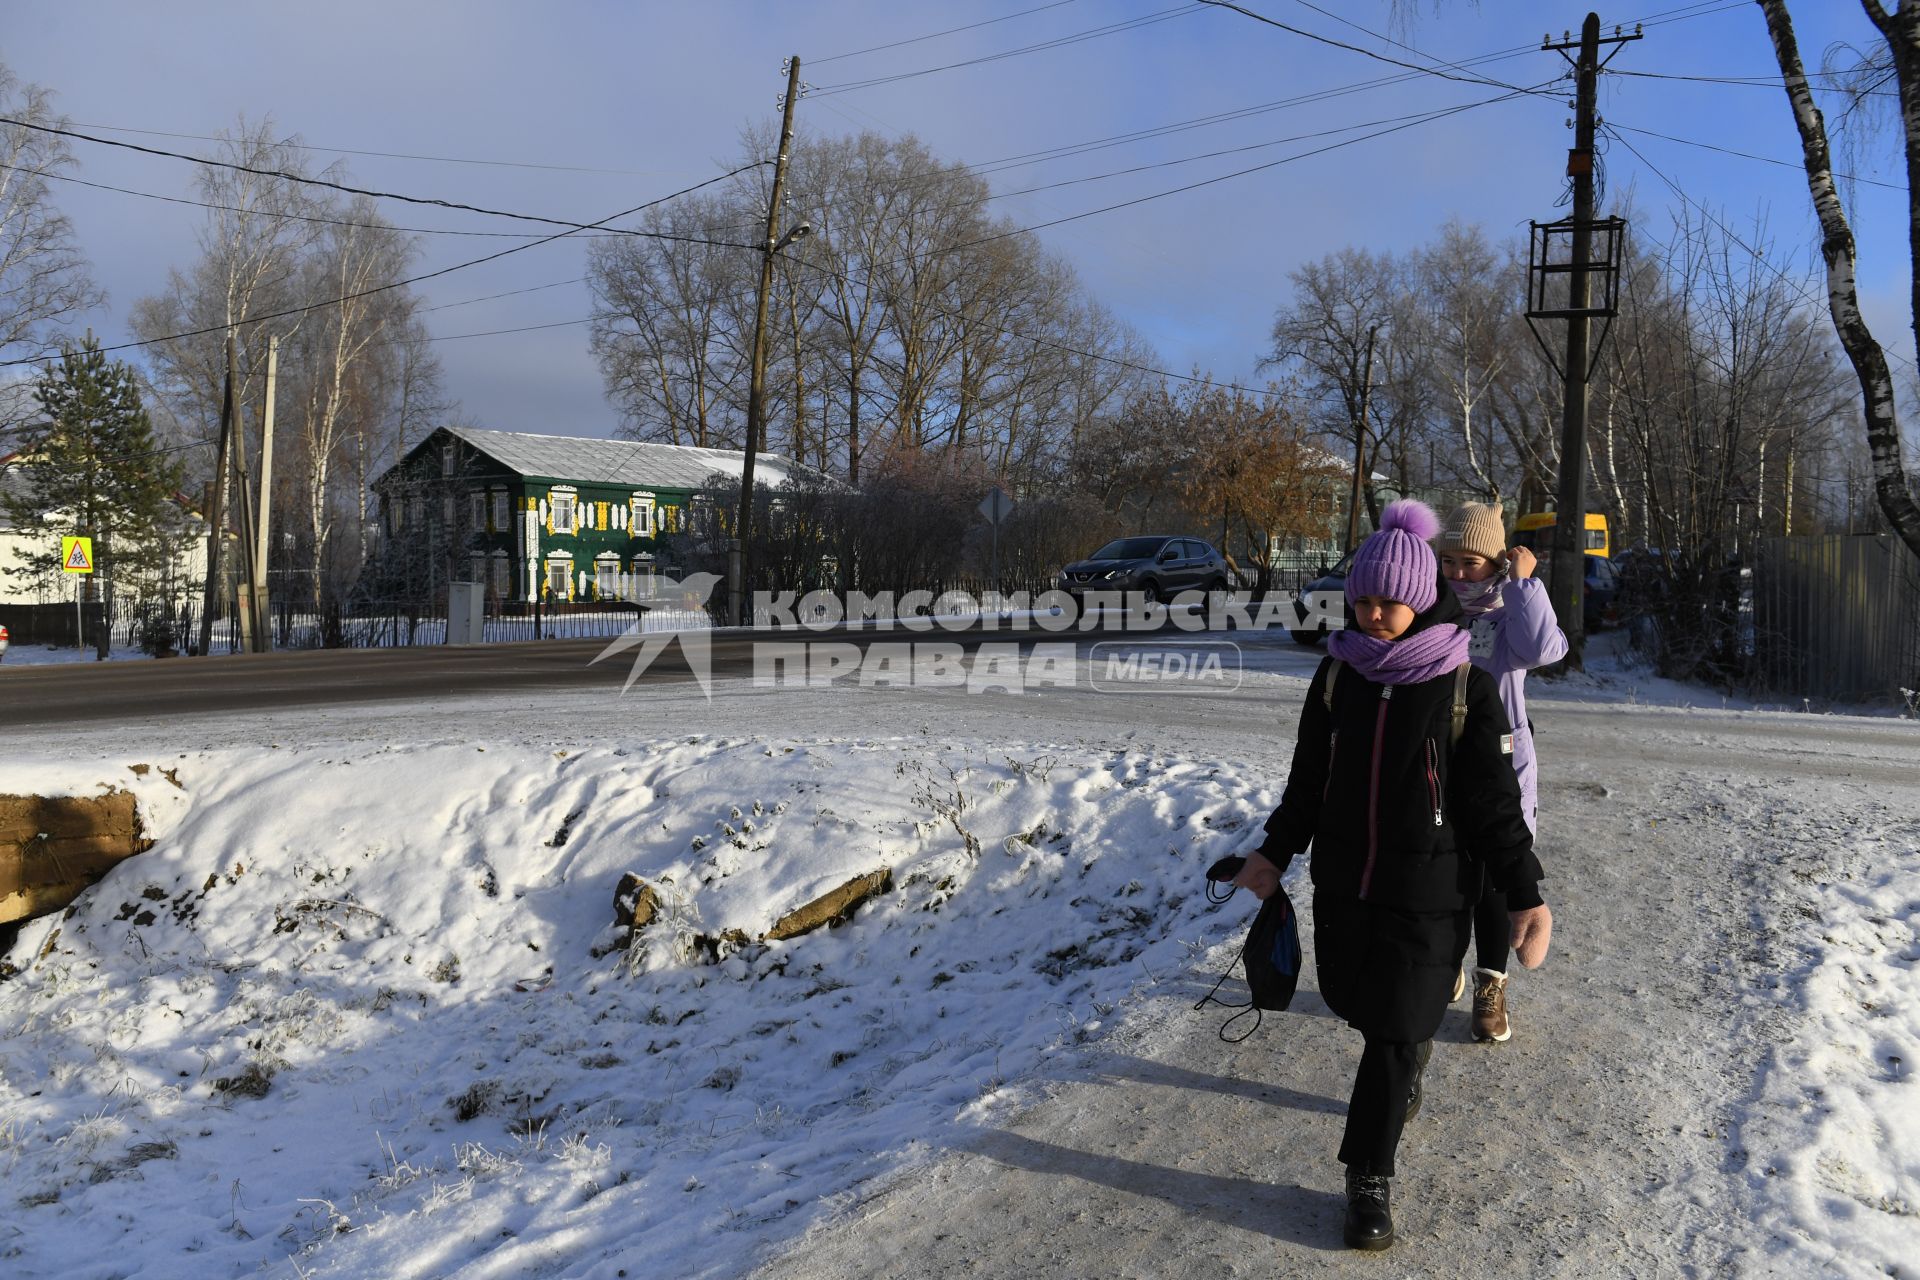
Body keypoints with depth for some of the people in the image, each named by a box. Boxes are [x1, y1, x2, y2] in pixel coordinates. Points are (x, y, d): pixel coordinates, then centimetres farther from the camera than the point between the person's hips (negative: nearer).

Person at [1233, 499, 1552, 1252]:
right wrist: (1276, 851, 6)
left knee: (1395, 1031, -1)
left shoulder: (1464, 687, -10)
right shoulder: (1338, 673, 1)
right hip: (1343, 879, 4)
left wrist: (1524, 894, -10)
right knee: (1353, 1000, 17)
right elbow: (1308, 777, 10)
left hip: (1427, 891, -4)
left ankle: (1369, 1177, 14)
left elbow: (1494, 800, -7)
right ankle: (1410, 1057, 51)